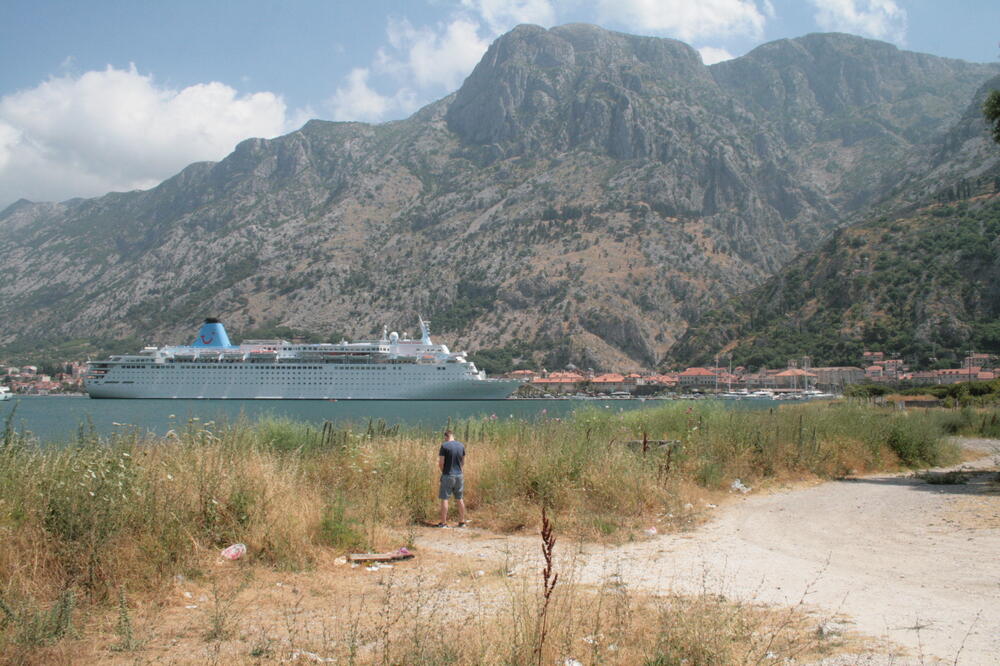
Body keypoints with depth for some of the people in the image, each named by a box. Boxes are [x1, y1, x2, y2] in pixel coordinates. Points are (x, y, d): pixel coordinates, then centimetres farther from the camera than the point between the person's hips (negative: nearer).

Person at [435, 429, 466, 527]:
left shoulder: (444, 446, -12)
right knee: (460, 499, 13)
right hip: (459, 475, 5)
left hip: (448, 475, -5)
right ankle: (462, 521, 18)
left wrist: (443, 471, 5)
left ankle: (443, 523, 2)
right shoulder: (461, 445, 4)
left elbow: (441, 462, -12)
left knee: (444, 499, 2)